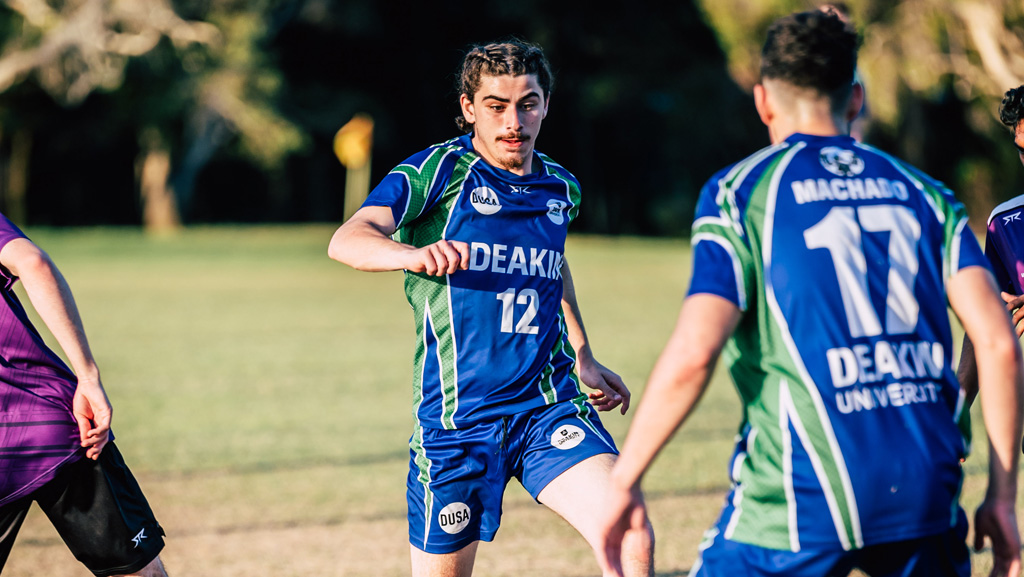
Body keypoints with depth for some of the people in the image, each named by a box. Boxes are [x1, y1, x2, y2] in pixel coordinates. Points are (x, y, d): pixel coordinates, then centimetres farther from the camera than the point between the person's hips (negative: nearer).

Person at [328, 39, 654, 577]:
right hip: (456, 420, -3)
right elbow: (347, 241, -22)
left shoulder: (560, 188, 9)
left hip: (550, 407, 3)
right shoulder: (439, 171, -6)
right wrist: (415, 253, -43)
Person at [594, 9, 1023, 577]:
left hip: (801, 494, -4)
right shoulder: (921, 192, 13)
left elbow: (693, 354, -11)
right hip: (924, 489, 4)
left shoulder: (740, 191, 2)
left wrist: (623, 480, -3)